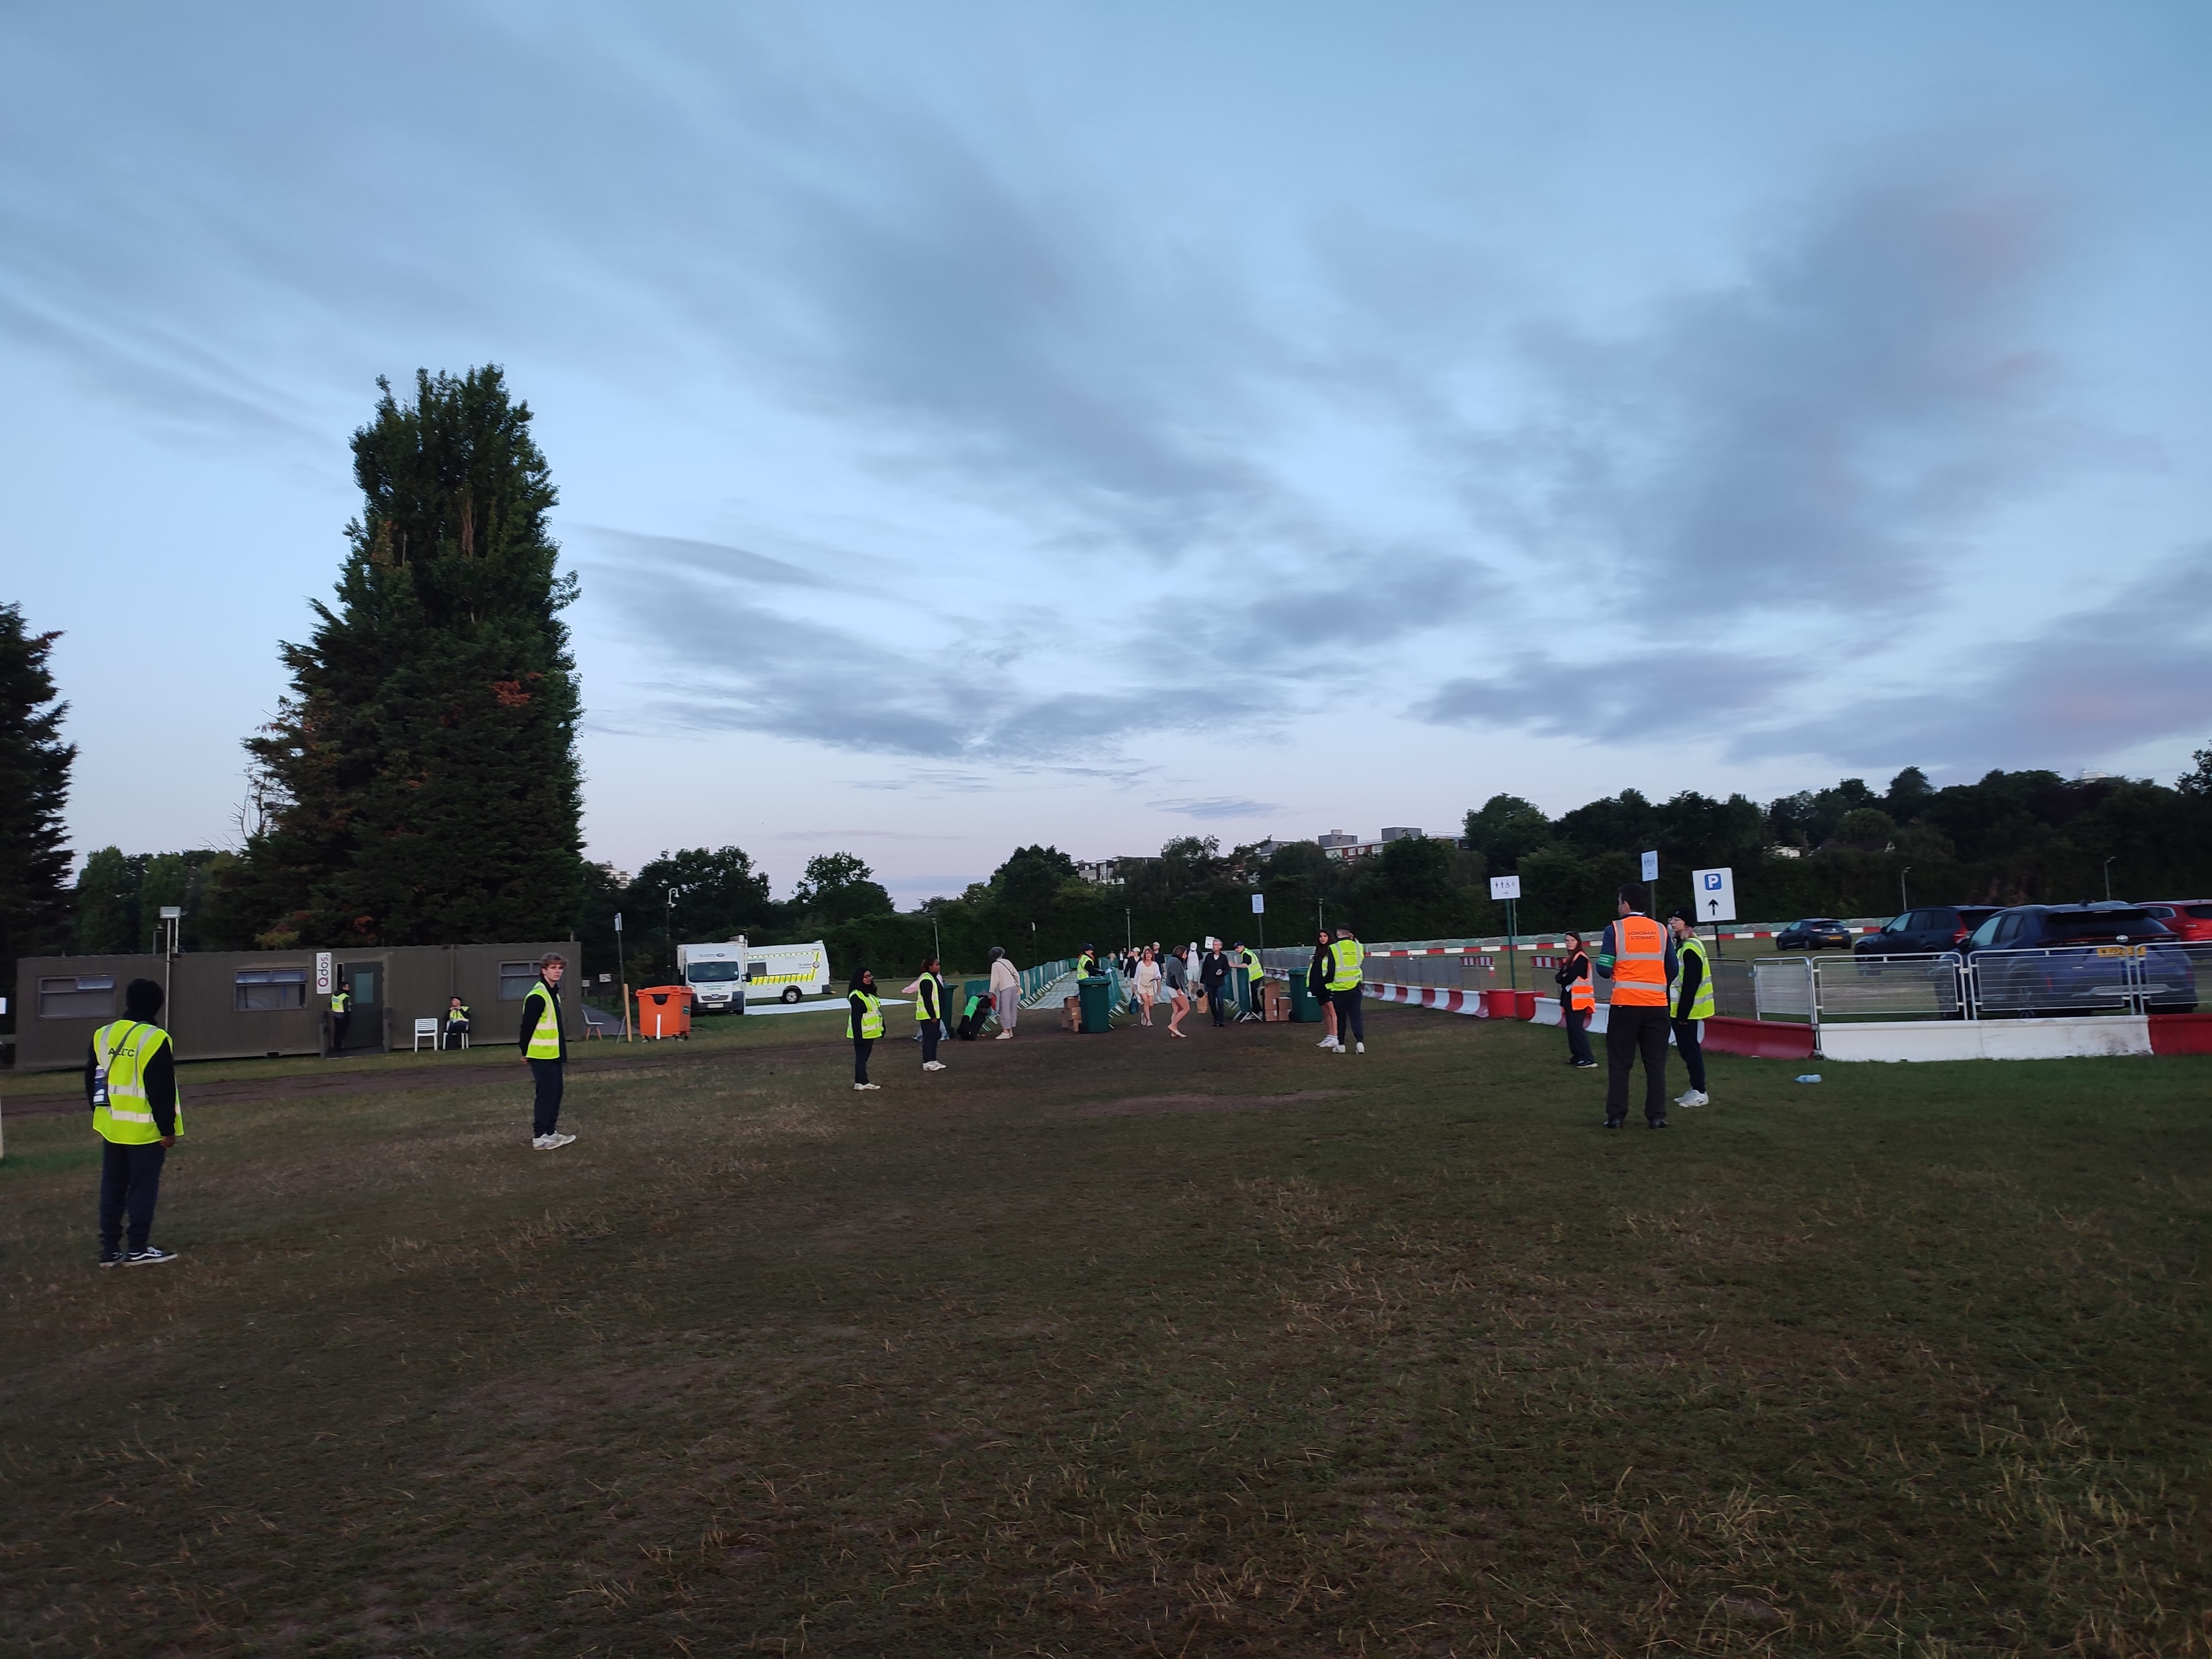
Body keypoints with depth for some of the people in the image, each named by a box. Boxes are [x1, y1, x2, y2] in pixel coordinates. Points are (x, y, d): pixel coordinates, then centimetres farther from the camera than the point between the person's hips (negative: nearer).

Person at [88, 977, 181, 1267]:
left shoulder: (103, 1035, 6)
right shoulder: (155, 1039, -15)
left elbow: (92, 1081, 14)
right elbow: (162, 1090, -15)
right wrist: (168, 1129, -9)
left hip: (112, 1128, 6)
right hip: (145, 1131, -6)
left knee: (112, 1188, 13)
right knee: (143, 1188, 2)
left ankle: (110, 1250, 16)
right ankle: (138, 1250, 6)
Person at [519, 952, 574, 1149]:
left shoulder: (554, 993, 13)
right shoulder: (537, 996, -18)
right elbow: (527, 1026, -18)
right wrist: (525, 1052, -12)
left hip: (554, 1054, 9)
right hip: (542, 1055, -9)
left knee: (555, 1092, 13)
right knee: (546, 1094, -6)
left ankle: (551, 1132, 22)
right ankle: (539, 1137, -1)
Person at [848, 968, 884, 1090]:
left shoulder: (869, 993, 11)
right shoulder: (856, 996, -20)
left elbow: (877, 1011, 17)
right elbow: (856, 1018, -23)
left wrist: (882, 1027, 17)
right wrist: (858, 1036, -25)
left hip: (869, 1033, 9)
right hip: (862, 1033, -9)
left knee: (864, 1057, 14)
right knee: (861, 1057, -4)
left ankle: (863, 1082, 21)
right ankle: (860, 1083, 1)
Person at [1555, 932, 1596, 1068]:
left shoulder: (1581, 958, -11)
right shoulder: (1568, 959, 18)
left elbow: (1571, 977, -19)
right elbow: (1558, 977, 11)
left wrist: (1563, 980, 1)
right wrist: (1563, 979, -10)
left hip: (1579, 997, -9)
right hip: (1569, 996, 9)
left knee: (1576, 1026, -15)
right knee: (1571, 1027, 9)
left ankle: (1587, 1058, -17)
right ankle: (1577, 1056, 15)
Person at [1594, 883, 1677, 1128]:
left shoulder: (1616, 929, -3)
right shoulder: (1661, 931, 7)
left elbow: (1604, 970, -7)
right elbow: (1672, 971, 8)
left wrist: (1610, 963, 15)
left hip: (1625, 1005, -2)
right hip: (1656, 1005, 3)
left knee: (1619, 1063, 5)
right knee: (1656, 1063, 8)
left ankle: (1616, 1116, 4)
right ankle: (1657, 1116, 7)